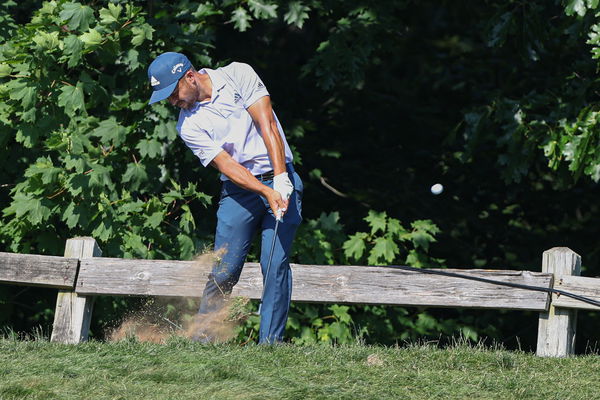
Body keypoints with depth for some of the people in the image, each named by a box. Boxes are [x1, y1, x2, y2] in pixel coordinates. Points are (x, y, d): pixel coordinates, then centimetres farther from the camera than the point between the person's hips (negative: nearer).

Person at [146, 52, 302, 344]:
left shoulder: (238, 75, -4)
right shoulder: (188, 125, -2)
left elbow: (267, 125, -9)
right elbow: (226, 164, -10)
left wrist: (280, 179, -18)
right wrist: (266, 192, -23)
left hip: (279, 180, -1)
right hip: (239, 190, 1)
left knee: (276, 263, -10)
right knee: (223, 271, -7)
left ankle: (270, 344, -8)